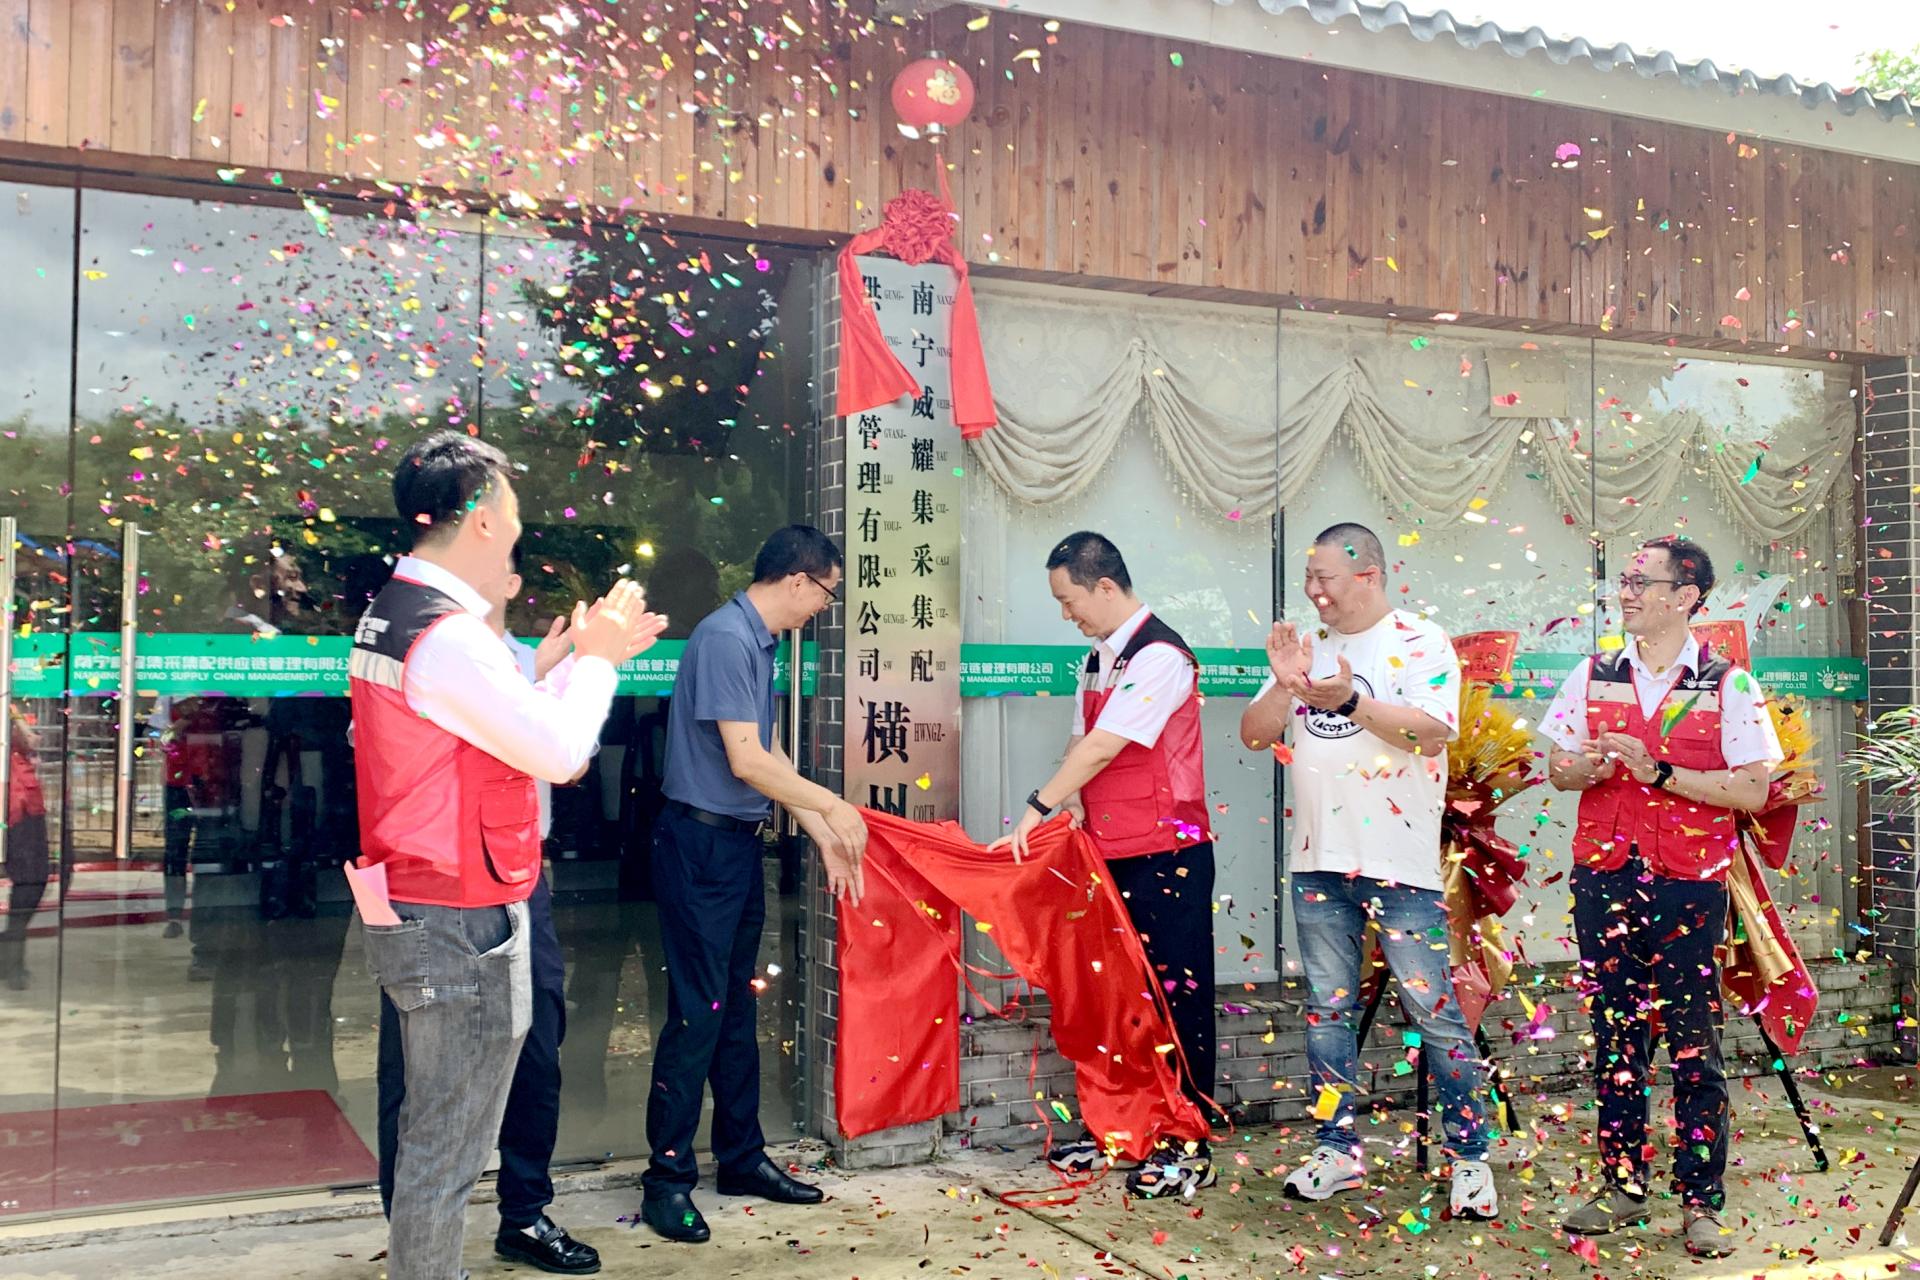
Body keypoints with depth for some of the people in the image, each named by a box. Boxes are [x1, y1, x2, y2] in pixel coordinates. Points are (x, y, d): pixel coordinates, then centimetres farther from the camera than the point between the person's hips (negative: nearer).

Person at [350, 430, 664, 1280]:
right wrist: (596, 658, -4)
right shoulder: (451, 636, -21)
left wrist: (589, 656, 12)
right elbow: (560, 753, -18)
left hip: (410, 914, 10)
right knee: (446, 1152, 2)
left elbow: (513, 723, 14)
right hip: (463, 923, -10)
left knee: (430, 1130, 21)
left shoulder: (389, 614, 11)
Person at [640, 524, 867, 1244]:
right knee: (697, 1011, -4)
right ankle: (668, 1178, 6)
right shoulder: (725, 639, -17)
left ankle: (742, 1157, 25)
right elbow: (744, 761, -21)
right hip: (701, 841, -10)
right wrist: (833, 807, -12)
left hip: (740, 843, 10)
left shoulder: (761, 644, 12)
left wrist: (826, 841, 16)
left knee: (736, 1007, 15)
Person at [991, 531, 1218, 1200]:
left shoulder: (1159, 655, -15)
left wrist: (1036, 810, -20)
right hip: (1110, 853, 9)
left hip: (1167, 855, -8)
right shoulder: (1099, 660, 13)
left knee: (1174, 995, -1)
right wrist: (1072, 814, -5)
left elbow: (1101, 749, -21)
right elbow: (1083, 747, 12)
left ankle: (1188, 1147, 9)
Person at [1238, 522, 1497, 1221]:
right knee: (1327, 1007, 11)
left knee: (1432, 1009, -3)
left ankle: (1470, 1156, 9)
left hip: (1399, 862, -6)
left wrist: (1349, 702, -25)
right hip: (1318, 857, 6)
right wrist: (1287, 686, -10)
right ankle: (1337, 1150, 22)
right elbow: (1254, 734, 8)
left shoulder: (1421, 641, -3)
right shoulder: (1307, 647, 14)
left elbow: (1432, 733, -17)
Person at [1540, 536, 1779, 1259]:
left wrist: (1661, 771, -16)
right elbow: (1557, 767, 14)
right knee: (1614, 1036, 8)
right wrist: (1583, 769, -8)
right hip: (1603, 874, 3)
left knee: (1692, 1043, 0)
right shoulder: (1594, 677, 10)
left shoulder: (1728, 685, -1)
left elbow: (1754, 791, -7)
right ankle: (1622, 1186, 19)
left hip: (1689, 882, -3)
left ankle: (1700, 1203, 10)